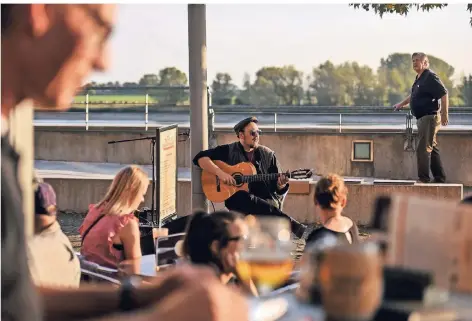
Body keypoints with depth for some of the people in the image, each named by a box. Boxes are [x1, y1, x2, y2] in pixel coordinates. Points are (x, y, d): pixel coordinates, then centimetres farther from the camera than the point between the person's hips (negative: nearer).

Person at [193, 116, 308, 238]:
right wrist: (219, 172, -18)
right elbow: (200, 158, -3)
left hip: (266, 201, 1)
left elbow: (276, 187, 11)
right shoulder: (228, 151, 5)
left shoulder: (268, 155, 11)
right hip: (237, 200, -1)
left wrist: (281, 185, -15)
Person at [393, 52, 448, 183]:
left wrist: (445, 115, -22)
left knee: (423, 148, -10)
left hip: (429, 117, -10)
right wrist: (402, 104, 34)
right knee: (432, 148, 12)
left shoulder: (430, 77, -14)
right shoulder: (419, 78, 15)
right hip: (423, 118, 10)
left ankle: (423, 178, -6)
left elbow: (444, 94, -20)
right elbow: (414, 95, 33)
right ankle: (439, 178, 18)